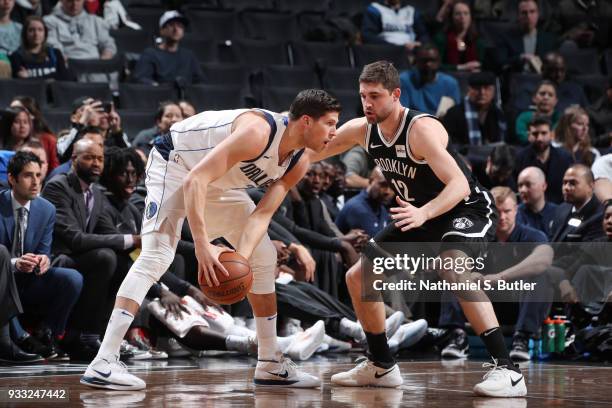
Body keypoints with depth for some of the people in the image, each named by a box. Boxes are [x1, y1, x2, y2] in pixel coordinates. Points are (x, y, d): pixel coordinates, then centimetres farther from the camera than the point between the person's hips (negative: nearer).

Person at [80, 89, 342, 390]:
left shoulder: (298, 165, -9)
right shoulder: (258, 131, -35)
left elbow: (262, 214, -13)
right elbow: (195, 180, -40)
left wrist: (242, 257, -32)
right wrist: (202, 245, -47)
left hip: (218, 183, 9)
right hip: (174, 162, -9)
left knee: (264, 256, 9)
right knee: (157, 255, -25)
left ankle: (270, 364, 17)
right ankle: (102, 364, -31)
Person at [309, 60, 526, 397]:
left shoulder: (421, 129, -28)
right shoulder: (361, 130, -6)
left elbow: (459, 185, -37)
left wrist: (423, 213, -53)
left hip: (466, 208, -9)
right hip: (420, 214, 9)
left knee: (454, 270, -38)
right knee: (357, 277, 6)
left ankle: (507, 370, -39)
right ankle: (381, 366, 23)